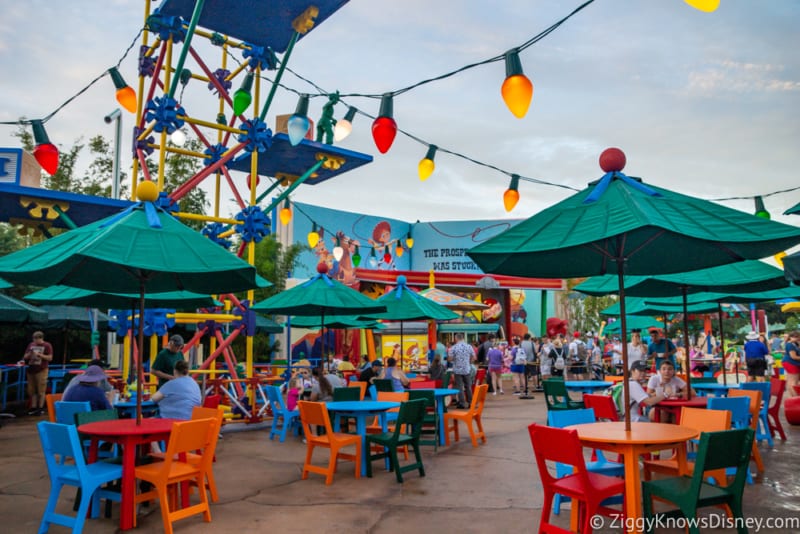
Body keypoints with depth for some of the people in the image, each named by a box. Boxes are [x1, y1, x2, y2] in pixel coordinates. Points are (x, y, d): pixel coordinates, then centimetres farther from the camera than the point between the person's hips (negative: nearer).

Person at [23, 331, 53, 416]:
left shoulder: (47, 346, -3)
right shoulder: (31, 345, 12)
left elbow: (50, 358, -7)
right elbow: (25, 357, 15)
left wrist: (40, 355, -16)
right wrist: (29, 354, -6)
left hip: (41, 370, -5)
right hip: (31, 370, 6)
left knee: (41, 391, -4)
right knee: (31, 390, 8)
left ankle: (40, 408, 2)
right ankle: (33, 408, 16)